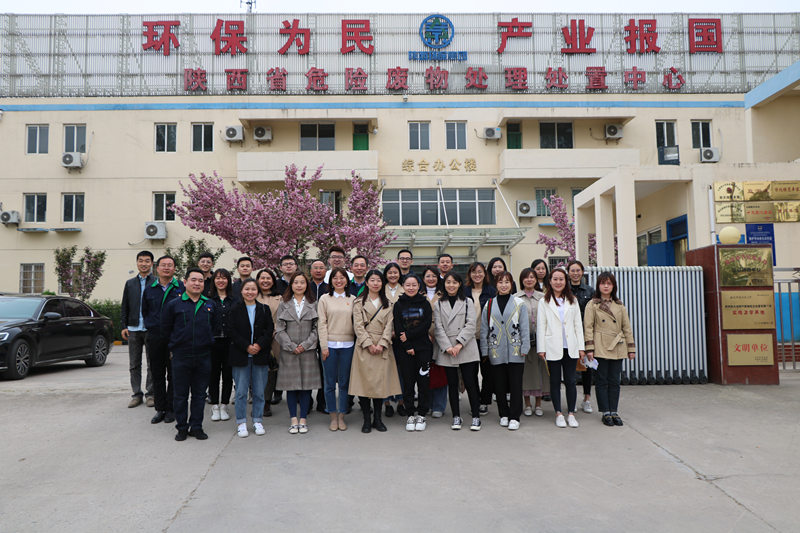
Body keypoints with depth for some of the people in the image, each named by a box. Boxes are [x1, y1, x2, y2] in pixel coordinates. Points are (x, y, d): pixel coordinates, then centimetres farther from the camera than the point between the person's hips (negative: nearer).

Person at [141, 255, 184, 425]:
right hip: (154, 337, 3)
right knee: (157, 374, 8)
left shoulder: (181, 288, -1)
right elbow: (144, 311, 18)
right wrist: (151, 327, 9)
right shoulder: (149, 289, 10)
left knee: (173, 374, 3)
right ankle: (160, 409, 17)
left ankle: (171, 409, 12)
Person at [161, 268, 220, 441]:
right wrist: (178, 342, 6)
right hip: (180, 357, -2)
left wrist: (206, 340, 11)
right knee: (181, 394, 5)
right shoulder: (173, 304, -1)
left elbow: (217, 326, 16)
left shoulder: (210, 305, 7)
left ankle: (196, 427, 19)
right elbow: (165, 328, 6)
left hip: (203, 356, 2)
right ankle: (181, 428, 18)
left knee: (199, 394, 8)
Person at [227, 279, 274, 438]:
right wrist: (247, 346, -13)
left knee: (259, 391, 6)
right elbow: (232, 331, -4)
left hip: (260, 355, 2)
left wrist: (259, 345, -12)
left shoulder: (264, 309, 7)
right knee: (241, 391, 3)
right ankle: (241, 423, 14)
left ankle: (257, 421, 18)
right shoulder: (235, 309, 2)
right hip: (240, 356, -1)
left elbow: (270, 330, 3)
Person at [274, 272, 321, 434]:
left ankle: (303, 419, 12)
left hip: (308, 351, 0)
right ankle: (293, 419, 12)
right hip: (288, 351, 0)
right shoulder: (284, 304, 6)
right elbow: (279, 329, 1)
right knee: (291, 385, 3)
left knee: (306, 384, 3)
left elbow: (317, 328, 2)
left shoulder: (313, 304, 7)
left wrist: (305, 344, -9)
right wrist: (291, 346, -9)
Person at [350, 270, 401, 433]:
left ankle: (377, 418, 13)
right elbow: (358, 326, -3)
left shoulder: (387, 303, 14)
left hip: (382, 347, 2)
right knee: (364, 381, -4)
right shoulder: (359, 302, 6)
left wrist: (381, 344, -8)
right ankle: (367, 420, 5)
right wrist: (369, 344, -12)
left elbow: (389, 325, 5)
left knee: (380, 381, 2)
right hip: (364, 347, -2)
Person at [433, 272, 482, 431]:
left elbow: (471, 324, -3)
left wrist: (459, 344, -13)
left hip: (466, 349, -1)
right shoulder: (438, 304, 10)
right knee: (452, 384, 6)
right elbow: (438, 328, 2)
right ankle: (456, 417, 16)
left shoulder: (467, 302, 7)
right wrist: (447, 346, -10)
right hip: (446, 350, 2)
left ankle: (476, 416, 7)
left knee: (470, 382, -3)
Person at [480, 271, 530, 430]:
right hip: (496, 352, 2)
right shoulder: (489, 305, 8)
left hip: (515, 352, -2)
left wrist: (524, 349, -4)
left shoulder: (520, 304, 3)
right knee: (499, 385, 8)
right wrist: (484, 351, 5)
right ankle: (504, 414, 23)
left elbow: (525, 328, 2)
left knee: (516, 385, 0)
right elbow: (484, 329, 9)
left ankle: (514, 417, 10)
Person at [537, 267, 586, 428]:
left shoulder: (572, 301, 11)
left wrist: (581, 347, 5)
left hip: (570, 348, 2)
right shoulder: (544, 302, 3)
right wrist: (541, 348, -5)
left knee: (570, 381, 4)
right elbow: (540, 326, 1)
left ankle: (571, 413, 15)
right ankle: (558, 414, 15)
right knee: (555, 381, 5)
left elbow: (578, 324, 10)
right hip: (553, 348, -2)